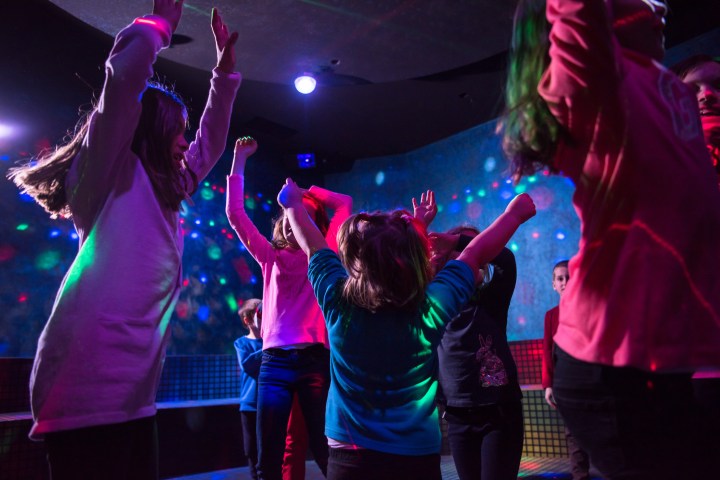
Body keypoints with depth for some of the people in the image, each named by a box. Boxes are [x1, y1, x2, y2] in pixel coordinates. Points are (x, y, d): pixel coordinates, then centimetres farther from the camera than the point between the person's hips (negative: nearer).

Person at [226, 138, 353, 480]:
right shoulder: (271, 257, 11)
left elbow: (345, 204, 8)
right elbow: (235, 214, 8)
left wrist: (305, 192, 11)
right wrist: (239, 160, 8)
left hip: (315, 360, -1)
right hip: (275, 361, 2)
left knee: (324, 451, 2)